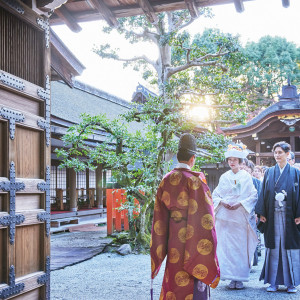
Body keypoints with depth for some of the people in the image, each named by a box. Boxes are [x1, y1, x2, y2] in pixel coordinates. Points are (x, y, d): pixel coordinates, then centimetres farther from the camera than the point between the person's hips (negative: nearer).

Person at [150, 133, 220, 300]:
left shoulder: (166, 180, 4)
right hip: (191, 242, -6)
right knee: (192, 285, 2)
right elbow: (203, 217, -16)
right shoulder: (195, 180, -14)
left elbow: (159, 218, 7)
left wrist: (158, 254, 14)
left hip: (172, 242, 6)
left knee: (173, 282, 15)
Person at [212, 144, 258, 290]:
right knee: (227, 246, -3)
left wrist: (240, 203, -13)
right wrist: (222, 202, -6)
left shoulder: (246, 177, 4)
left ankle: (240, 278, 4)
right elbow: (215, 195, 13)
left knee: (241, 247, -4)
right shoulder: (224, 177, 12)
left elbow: (253, 196, 0)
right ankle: (231, 278, 4)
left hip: (241, 216, -2)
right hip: (225, 217, 2)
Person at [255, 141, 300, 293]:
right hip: (273, 216, 2)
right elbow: (263, 193, 7)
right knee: (273, 247, 3)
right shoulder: (269, 172, 9)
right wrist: (262, 213, -1)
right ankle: (273, 282, 10)